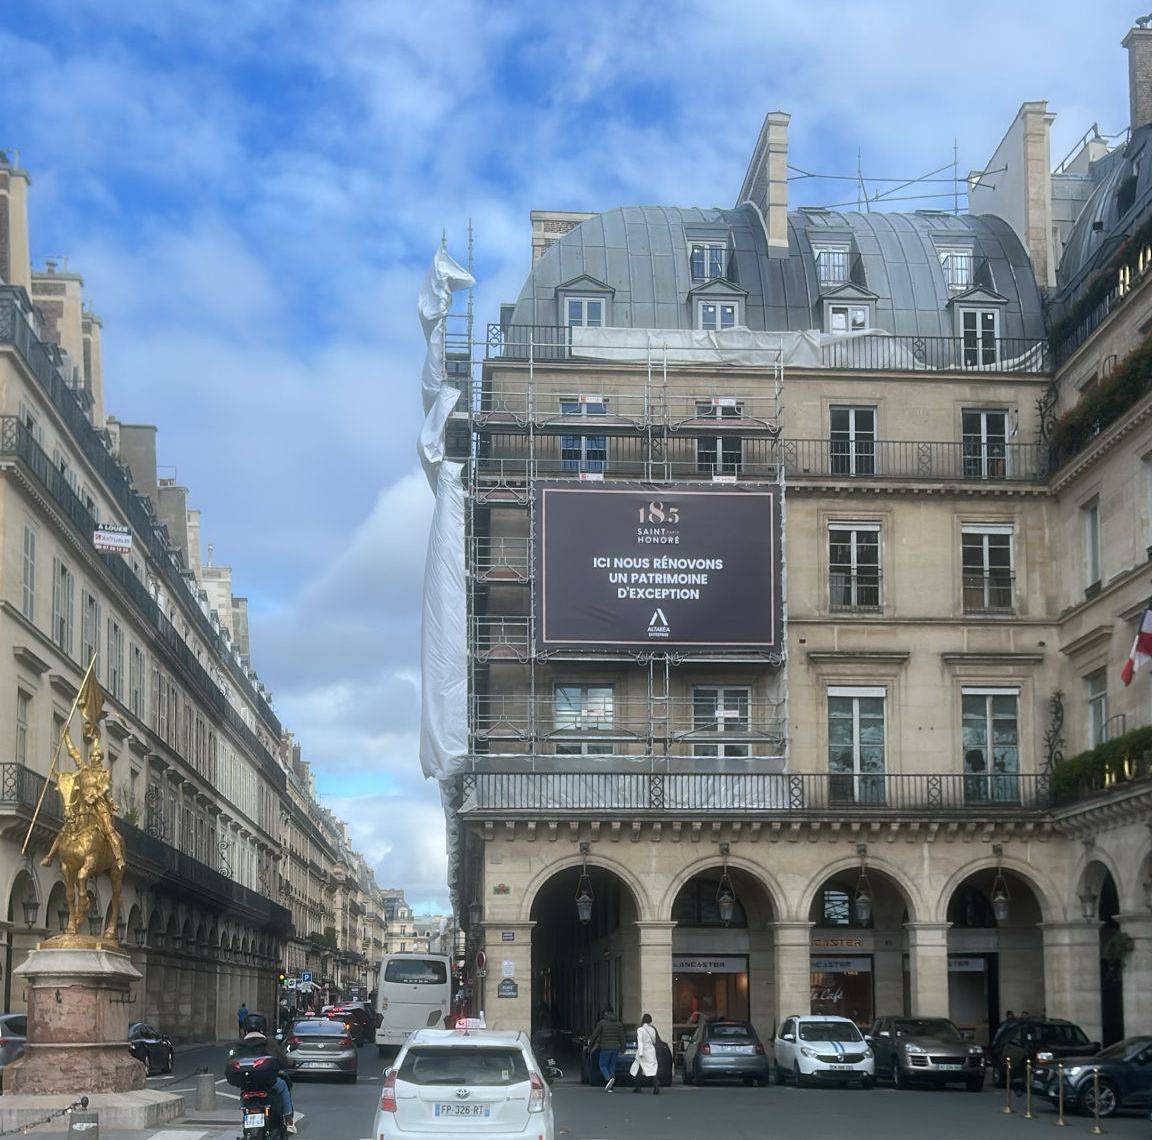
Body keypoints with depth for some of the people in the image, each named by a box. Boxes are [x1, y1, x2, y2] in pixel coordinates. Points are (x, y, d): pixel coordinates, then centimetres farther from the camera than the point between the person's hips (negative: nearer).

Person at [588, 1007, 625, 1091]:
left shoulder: (601, 1023, -6)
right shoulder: (618, 1023, 7)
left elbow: (595, 1034, -3)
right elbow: (622, 1037, 7)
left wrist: (590, 1044, 10)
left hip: (605, 1048, -5)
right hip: (616, 1048, 5)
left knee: (602, 1065, 5)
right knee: (612, 1066, 11)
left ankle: (609, 1079, -22)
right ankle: (610, 1087, 8)